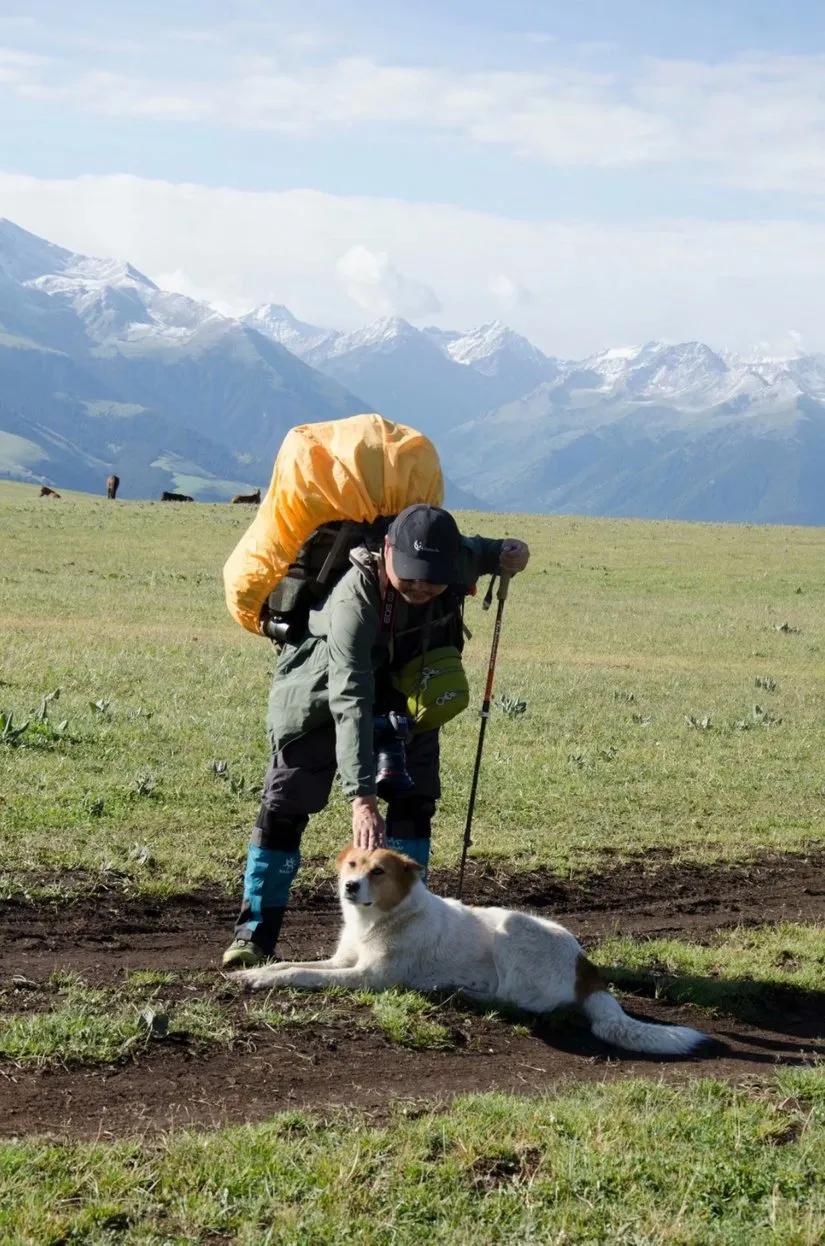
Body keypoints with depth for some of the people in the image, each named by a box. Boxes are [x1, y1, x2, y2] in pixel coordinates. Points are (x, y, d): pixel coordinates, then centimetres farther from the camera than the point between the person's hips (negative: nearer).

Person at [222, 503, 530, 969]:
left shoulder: (457, 560, -26)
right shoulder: (355, 597, -43)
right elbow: (350, 701, -49)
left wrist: (507, 552, -19)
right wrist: (362, 797, -56)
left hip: (405, 689, 5)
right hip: (322, 694, -5)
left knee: (415, 800, -2)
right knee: (285, 805, -5)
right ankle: (255, 932, 4)